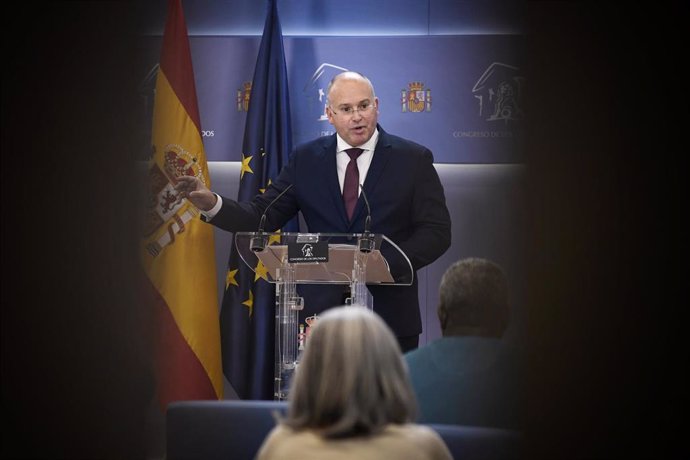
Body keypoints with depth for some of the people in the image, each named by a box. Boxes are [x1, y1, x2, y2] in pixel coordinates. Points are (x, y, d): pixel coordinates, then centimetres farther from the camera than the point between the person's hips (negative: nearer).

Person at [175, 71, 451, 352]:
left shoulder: (414, 159, 1)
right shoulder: (305, 159, 8)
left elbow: (437, 231, -2)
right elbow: (262, 217, 4)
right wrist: (212, 205, -14)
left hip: (390, 316, -1)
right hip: (321, 310, 2)